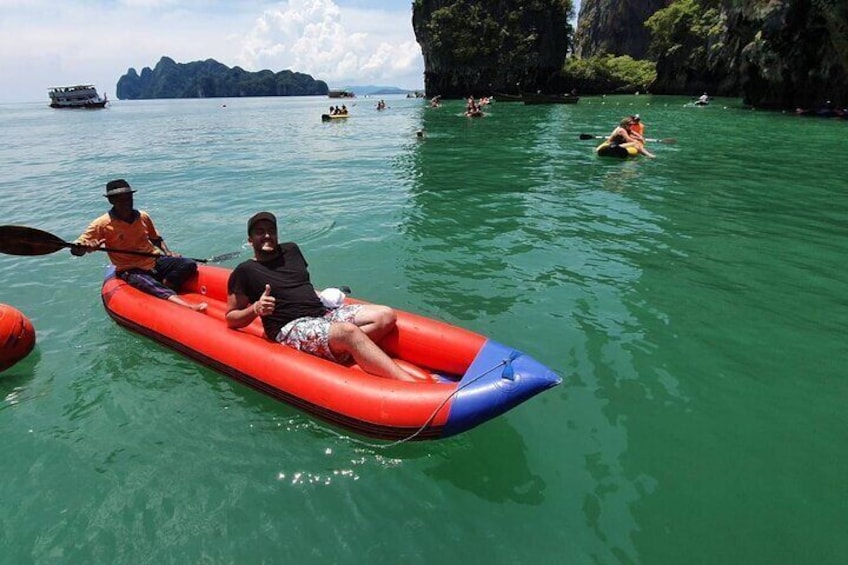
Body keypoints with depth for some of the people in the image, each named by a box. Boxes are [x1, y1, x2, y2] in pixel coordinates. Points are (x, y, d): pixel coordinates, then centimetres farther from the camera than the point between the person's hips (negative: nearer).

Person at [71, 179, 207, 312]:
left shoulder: (143, 216, 7)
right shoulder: (103, 224, -6)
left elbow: (156, 238, 24)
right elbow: (76, 249, -8)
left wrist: (167, 252, 5)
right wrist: (88, 247, -32)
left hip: (154, 261, 6)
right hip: (131, 271, -6)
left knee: (189, 265, -16)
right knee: (155, 289, -37)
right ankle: (189, 307, -60)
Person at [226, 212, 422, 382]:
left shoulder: (291, 249, 20)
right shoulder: (245, 272, 3)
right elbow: (231, 318, 5)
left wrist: (321, 295, 15)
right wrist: (256, 309, -13)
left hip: (323, 313, 8)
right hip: (290, 328, -7)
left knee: (386, 315, -11)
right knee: (349, 331, -36)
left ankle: (339, 351, -29)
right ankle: (411, 385, -46)